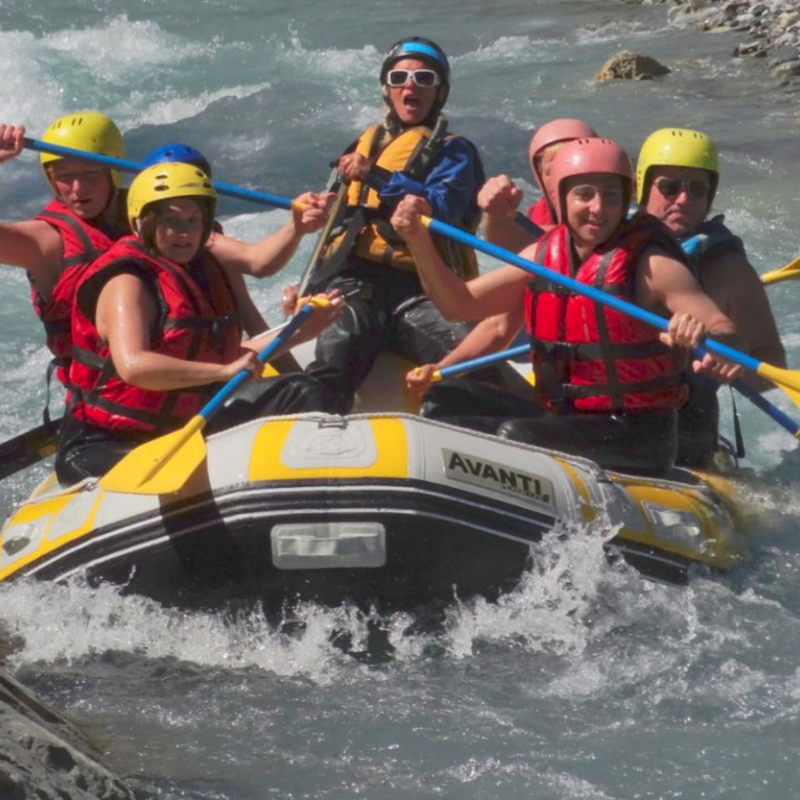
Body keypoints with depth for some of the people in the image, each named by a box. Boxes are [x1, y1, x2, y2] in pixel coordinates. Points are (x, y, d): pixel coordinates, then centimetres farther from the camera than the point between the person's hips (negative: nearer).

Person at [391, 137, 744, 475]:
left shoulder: (650, 264, -11)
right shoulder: (543, 254, 6)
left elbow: (727, 331, -20)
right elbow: (460, 304, 8)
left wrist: (705, 334, -44)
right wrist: (419, 241, -6)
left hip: (636, 437, -7)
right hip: (558, 416, 7)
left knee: (515, 434, -29)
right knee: (443, 401, -4)